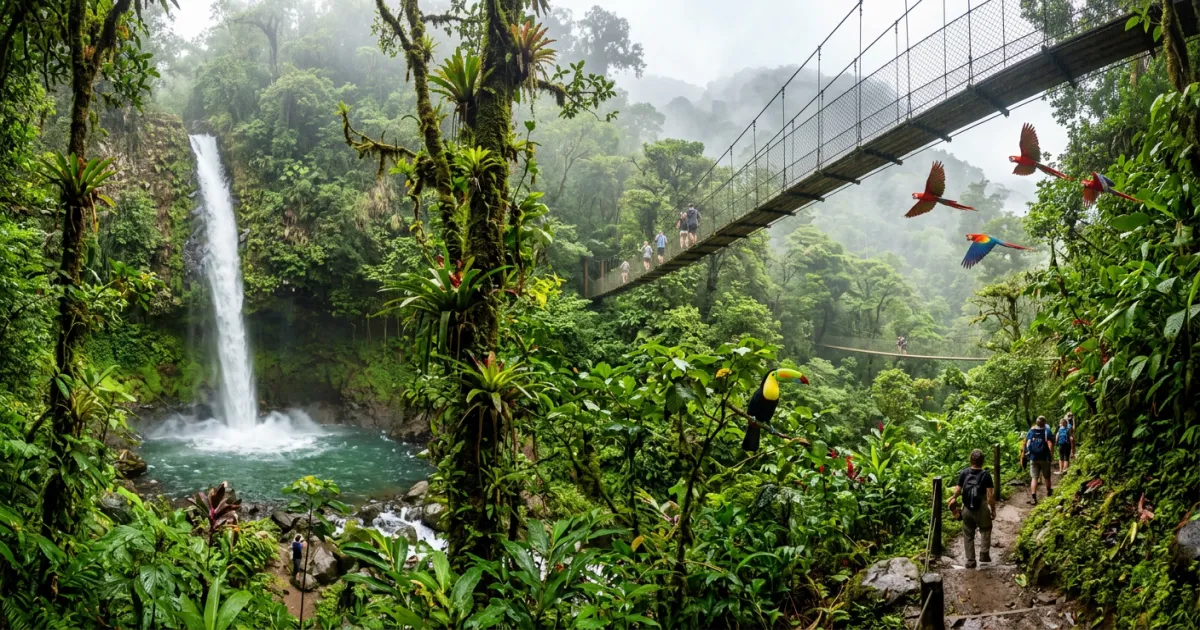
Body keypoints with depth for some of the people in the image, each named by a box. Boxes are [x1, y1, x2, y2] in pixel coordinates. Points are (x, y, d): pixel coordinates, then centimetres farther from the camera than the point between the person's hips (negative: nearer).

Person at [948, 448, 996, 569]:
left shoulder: (964, 473, -7)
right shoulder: (986, 475, -14)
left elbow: (957, 490, -2)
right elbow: (990, 496, -14)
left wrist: (953, 499, 18)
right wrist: (993, 510, -1)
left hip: (967, 510, 2)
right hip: (981, 510, -2)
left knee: (968, 535, 14)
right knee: (985, 530, 24)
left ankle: (970, 561, 16)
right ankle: (984, 553, 13)